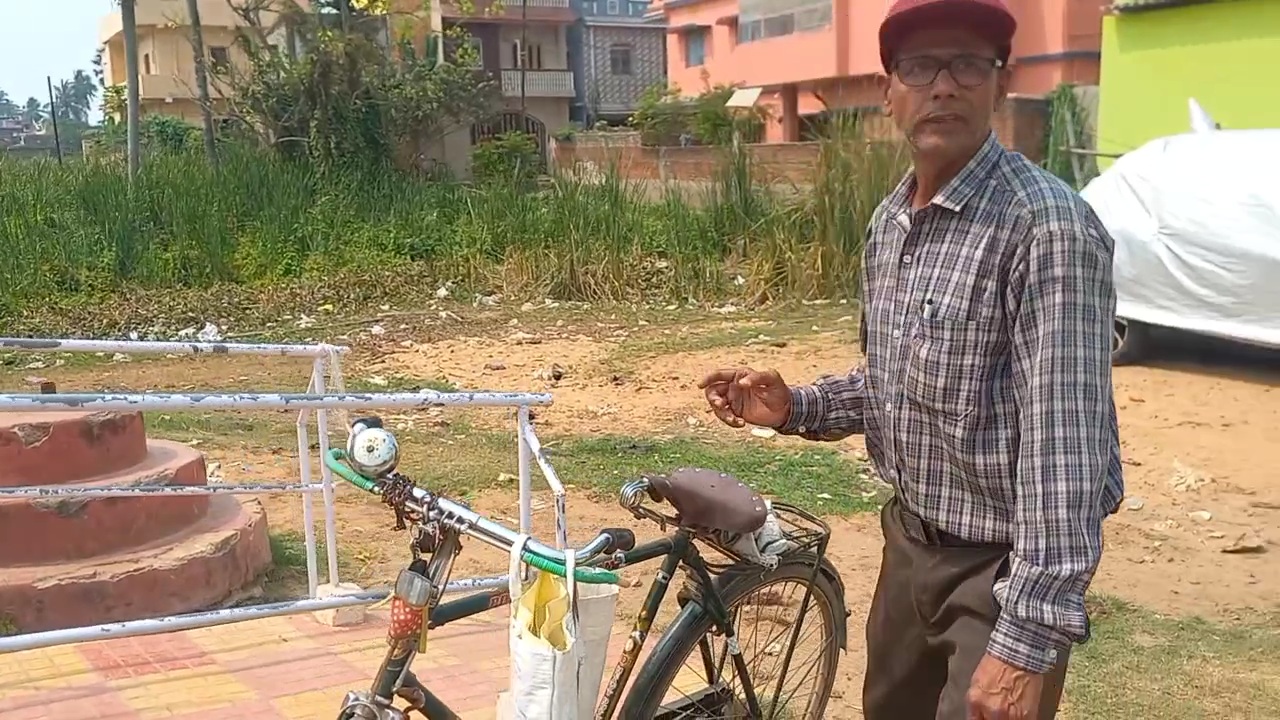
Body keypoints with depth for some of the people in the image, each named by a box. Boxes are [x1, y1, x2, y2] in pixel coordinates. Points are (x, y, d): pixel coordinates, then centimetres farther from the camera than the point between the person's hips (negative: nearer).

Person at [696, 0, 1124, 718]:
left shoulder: (1047, 226, -23)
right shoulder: (890, 220, 5)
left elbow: (1065, 444, -27)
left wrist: (1028, 638, -30)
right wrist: (795, 407, -1)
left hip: (1000, 565, -8)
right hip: (910, 539, 8)